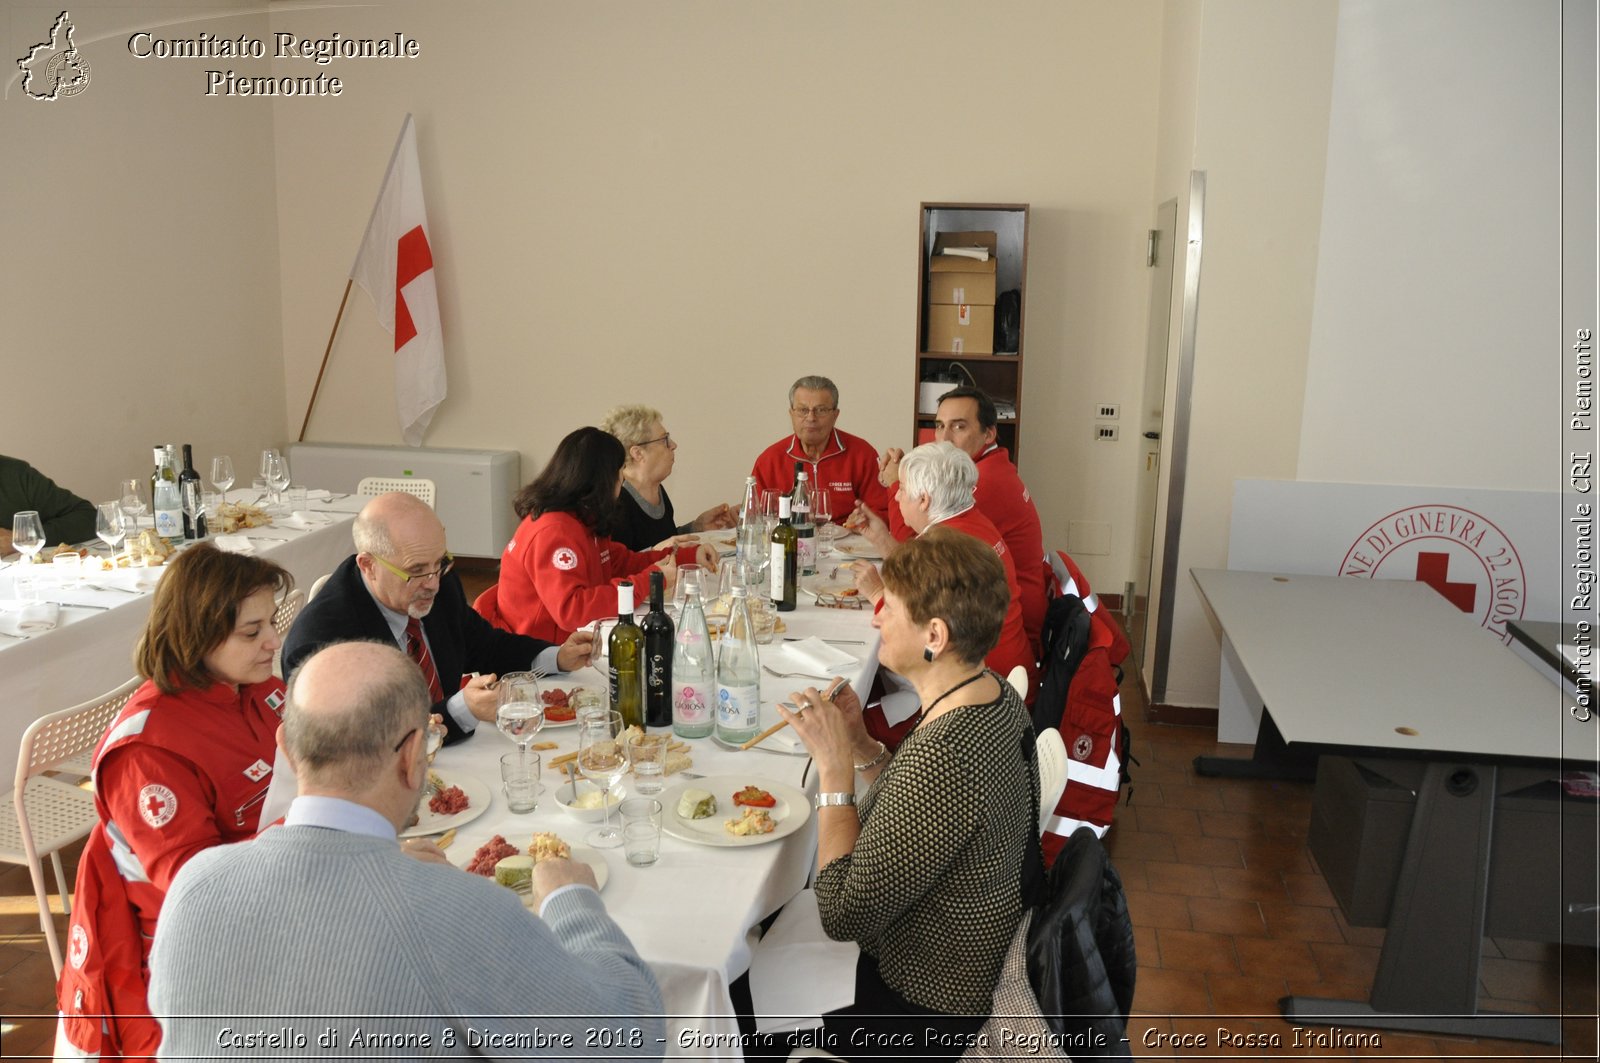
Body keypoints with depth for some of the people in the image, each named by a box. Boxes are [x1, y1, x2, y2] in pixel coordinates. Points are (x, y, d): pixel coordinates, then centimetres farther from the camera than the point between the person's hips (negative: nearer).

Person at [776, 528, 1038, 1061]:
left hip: (922, 1013, -8)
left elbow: (843, 916, -28)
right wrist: (861, 746, -8)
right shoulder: (994, 694, -6)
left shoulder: (939, 758, -36)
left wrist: (834, 767, -25)